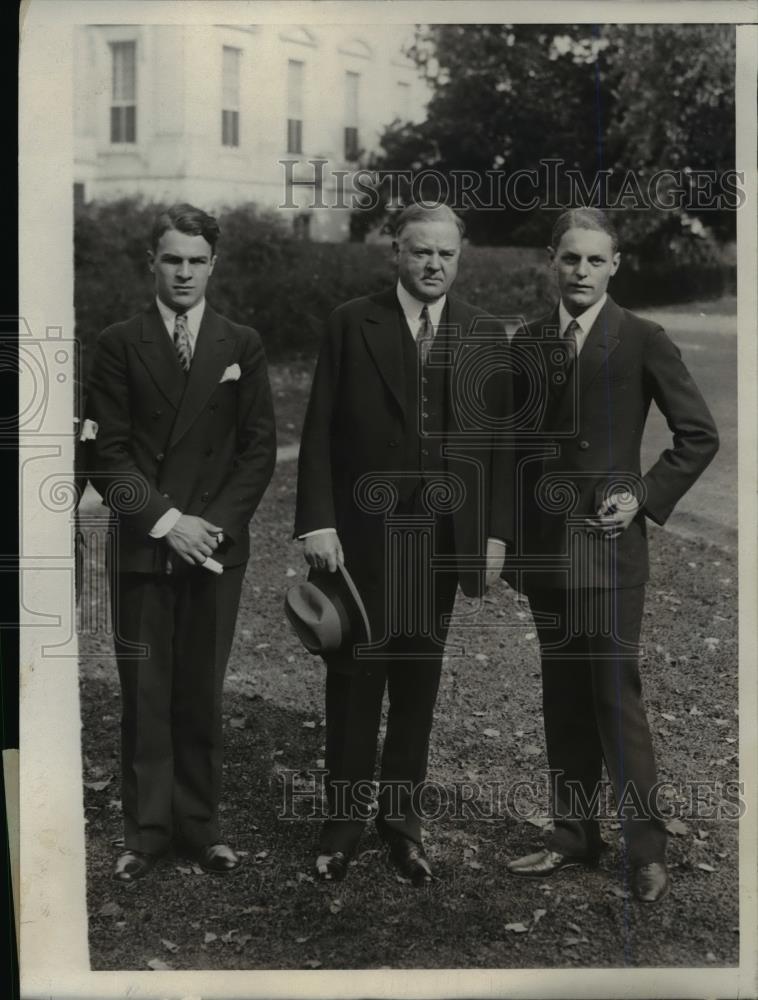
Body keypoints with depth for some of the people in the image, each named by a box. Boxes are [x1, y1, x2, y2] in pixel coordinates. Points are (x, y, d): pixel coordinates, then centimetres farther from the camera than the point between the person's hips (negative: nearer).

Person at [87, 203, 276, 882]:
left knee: (202, 693, 6)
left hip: (217, 547, 1)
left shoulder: (242, 347, 8)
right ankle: (146, 831, 15)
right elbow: (110, 452, -1)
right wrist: (165, 520, -11)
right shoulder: (119, 345, 4)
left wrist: (216, 523, -7)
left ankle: (200, 827, 18)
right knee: (145, 694, 3)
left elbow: (260, 449, 4)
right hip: (141, 547, -1)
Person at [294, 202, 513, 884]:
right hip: (362, 534, -2)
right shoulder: (352, 324, -1)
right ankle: (345, 817, 18)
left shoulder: (485, 335, 6)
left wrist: (496, 532, 0)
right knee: (354, 679, 4)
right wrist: (316, 522, -10)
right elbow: (319, 433, -2)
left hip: (444, 538, 2)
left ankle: (402, 815, 22)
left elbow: (499, 438, 6)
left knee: (419, 681, 10)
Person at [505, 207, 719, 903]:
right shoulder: (527, 344, 10)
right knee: (564, 698, 11)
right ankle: (574, 835, 21)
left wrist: (646, 497, -8)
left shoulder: (643, 341, -1)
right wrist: (508, 539, 7)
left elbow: (699, 435, 1)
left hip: (608, 540, -4)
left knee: (617, 696, -5)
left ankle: (646, 849, 6)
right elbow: (515, 444, 13)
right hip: (544, 545, 5)